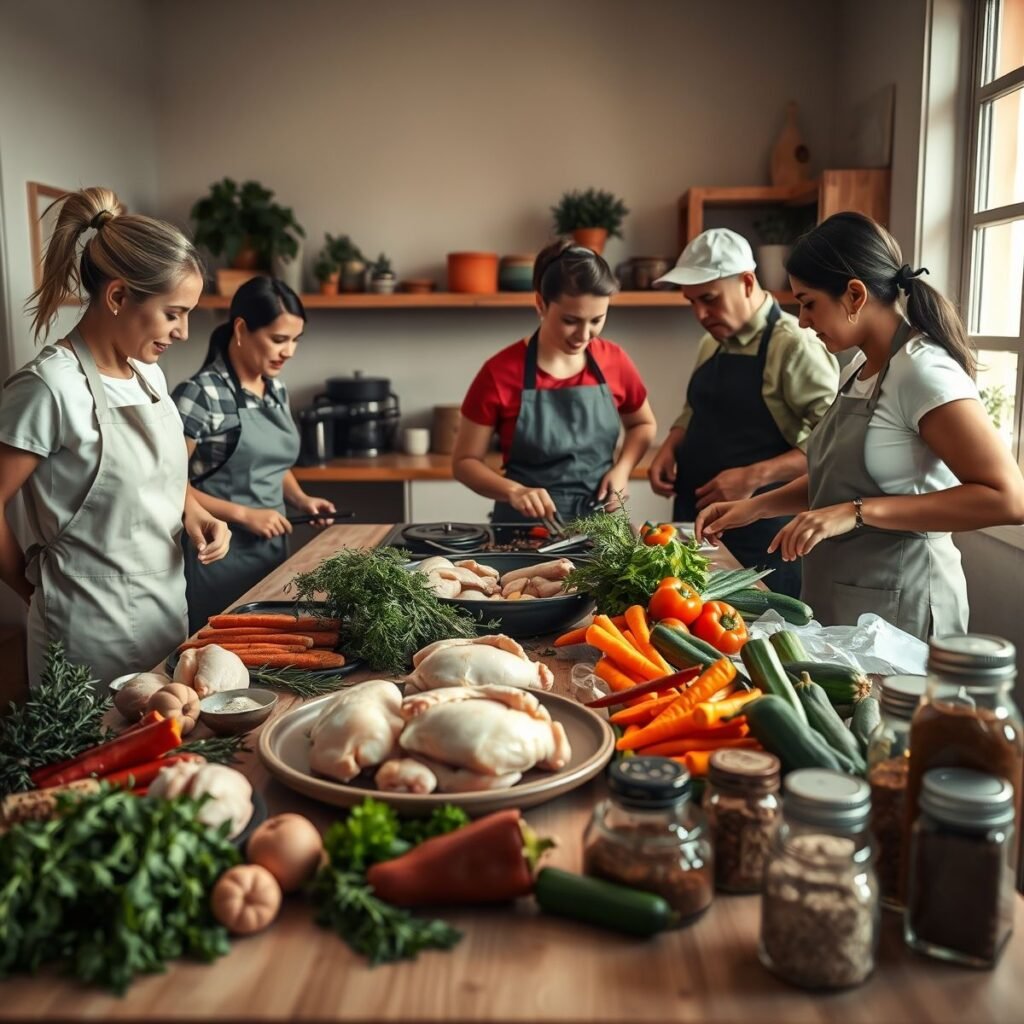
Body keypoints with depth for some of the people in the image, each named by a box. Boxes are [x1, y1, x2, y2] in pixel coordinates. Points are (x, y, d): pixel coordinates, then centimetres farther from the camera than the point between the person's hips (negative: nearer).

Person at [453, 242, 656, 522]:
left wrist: (622, 469, 0)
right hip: (525, 526, 0)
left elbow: (642, 424, 18)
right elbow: (464, 461, -2)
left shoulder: (614, 361, 0)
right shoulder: (500, 373, -9)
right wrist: (514, 492, -19)